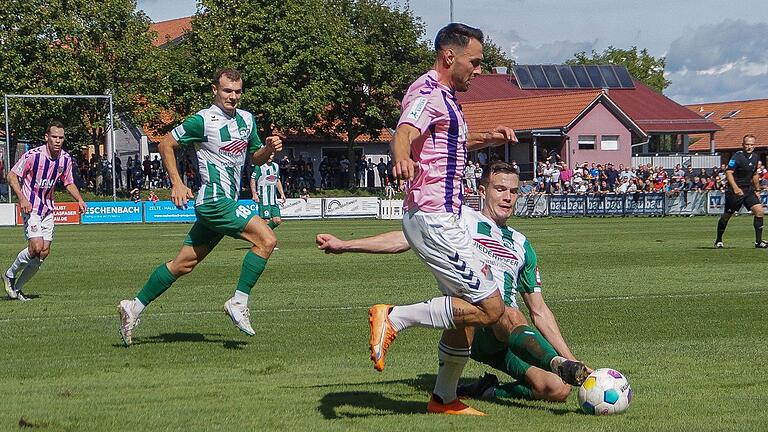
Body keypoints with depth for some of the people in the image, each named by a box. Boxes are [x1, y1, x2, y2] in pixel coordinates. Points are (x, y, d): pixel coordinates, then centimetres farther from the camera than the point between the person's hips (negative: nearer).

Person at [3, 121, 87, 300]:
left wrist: (80, 200, 0)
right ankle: (10, 275, 5)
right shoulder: (33, 155, -18)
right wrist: (22, 198, -23)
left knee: (44, 252, 1)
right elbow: (11, 175, -12)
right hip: (30, 207, -6)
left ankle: (17, 287, 15)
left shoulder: (66, 159, -1)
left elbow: (68, 182, 15)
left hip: (48, 208, 6)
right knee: (36, 247, -21)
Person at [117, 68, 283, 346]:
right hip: (215, 200, -8)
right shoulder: (203, 120, -10)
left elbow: (255, 158, 22)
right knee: (266, 240, -18)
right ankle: (239, 303, -13)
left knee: (184, 264, 9)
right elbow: (166, 145, -1)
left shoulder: (247, 119, 13)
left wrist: (269, 148, 0)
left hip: (225, 202, 8)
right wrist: (177, 184, -8)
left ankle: (134, 308, 15)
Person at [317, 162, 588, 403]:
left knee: (557, 389, -21)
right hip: (473, 325, -5)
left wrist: (570, 357, 20)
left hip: (508, 340, 5)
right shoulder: (464, 219, 15)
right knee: (511, 318, -41)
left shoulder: (521, 245, 28)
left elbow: (539, 311, 29)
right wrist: (343, 245, -2)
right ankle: (558, 364, -62)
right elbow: (408, 238, 7)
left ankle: (487, 391, -4)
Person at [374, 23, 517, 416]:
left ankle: (444, 398, 22)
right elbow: (403, 134, -35)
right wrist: (402, 160, -57)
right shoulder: (427, 93, -13)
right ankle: (394, 317, -11)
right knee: (490, 307, -13)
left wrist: (484, 139, 22)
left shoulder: (444, 97, 18)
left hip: (442, 218, 10)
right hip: (432, 218, -10)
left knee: (466, 313, 14)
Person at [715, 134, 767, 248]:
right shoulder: (737, 156, -16)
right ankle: (718, 241, 24)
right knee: (727, 216, 4)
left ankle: (758, 241, -8)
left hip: (749, 190, 6)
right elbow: (728, 173, -24)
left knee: (759, 210, -11)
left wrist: (757, 190, 21)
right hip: (734, 191, -6)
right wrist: (735, 188, -36)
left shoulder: (755, 157, 8)